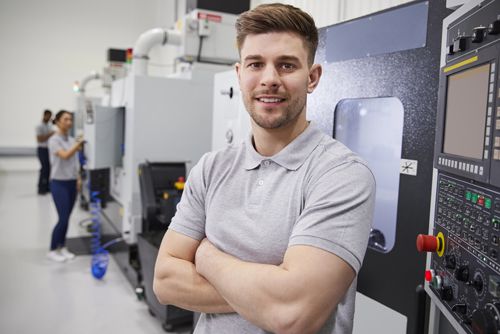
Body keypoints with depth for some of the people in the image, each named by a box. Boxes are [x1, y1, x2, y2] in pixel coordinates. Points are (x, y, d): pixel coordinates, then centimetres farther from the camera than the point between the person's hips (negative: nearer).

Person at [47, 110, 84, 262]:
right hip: (59, 183, -6)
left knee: (66, 218, 11)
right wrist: (79, 143, -39)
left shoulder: (71, 140, 9)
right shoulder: (54, 140, -11)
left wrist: (78, 179, 12)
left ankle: (62, 247, 22)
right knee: (63, 219, -6)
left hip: (71, 183, 6)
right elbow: (65, 156, -28)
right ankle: (52, 250, 9)